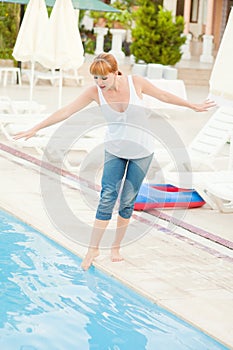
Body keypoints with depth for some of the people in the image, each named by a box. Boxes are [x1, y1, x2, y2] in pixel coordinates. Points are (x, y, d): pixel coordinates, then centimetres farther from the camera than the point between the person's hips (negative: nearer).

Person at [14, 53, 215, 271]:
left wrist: (193, 106, 8)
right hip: (114, 151, 0)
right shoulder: (95, 92, -17)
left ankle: (116, 247, 18)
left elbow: (163, 96, -2)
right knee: (107, 197, -10)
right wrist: (36, 129, -18)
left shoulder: (136, 82, -18)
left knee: (128, 200, 4)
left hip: (141, 152, 0)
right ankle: (93, 248, -3)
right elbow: (66, 111, -16)